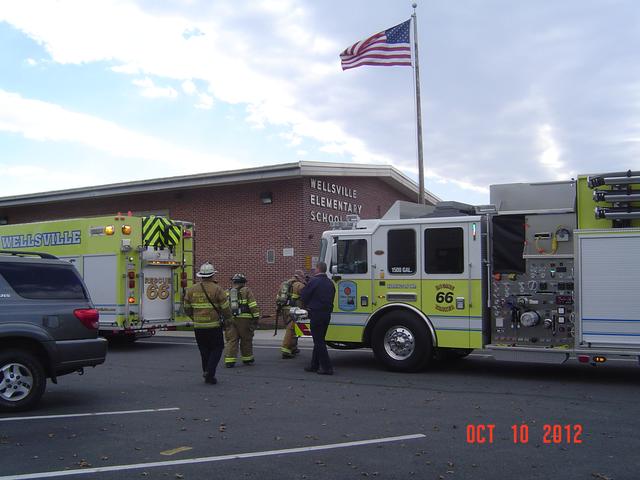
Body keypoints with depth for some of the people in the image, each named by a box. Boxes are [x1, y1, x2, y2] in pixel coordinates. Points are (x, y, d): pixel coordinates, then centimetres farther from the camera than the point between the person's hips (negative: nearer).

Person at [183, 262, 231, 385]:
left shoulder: (191, 290, 4)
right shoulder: (217, 289, -10)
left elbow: (187, 309, 10)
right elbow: (225, 308, -9)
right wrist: (227, 318, 12)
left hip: (198, 326, 4)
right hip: (214, 325, -4)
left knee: (204, 350, 16)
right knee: (216, 348, 8)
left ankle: (206, 373, 18)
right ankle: (210, 372, -6)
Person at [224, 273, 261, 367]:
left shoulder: (227, 293, 17)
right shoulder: (246, 291, 5)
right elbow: (253, 305, -5)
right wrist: (256, 316, -5)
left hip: (229, 320, 3)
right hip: (244, 319, -3)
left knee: (230, 340, 3)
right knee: (246, 340, 9)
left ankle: (229, 361, -1)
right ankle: (247, 359, 20)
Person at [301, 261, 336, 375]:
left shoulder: (314, 281, -13)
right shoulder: (330, 283, 10)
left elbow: (304, 296, -7)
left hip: (316, 314, -8)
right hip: (327, 314, 8)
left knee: (319, 341, -3)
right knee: (319, 340, 16)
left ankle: (327, 367, -6)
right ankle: (314, 365, 24)